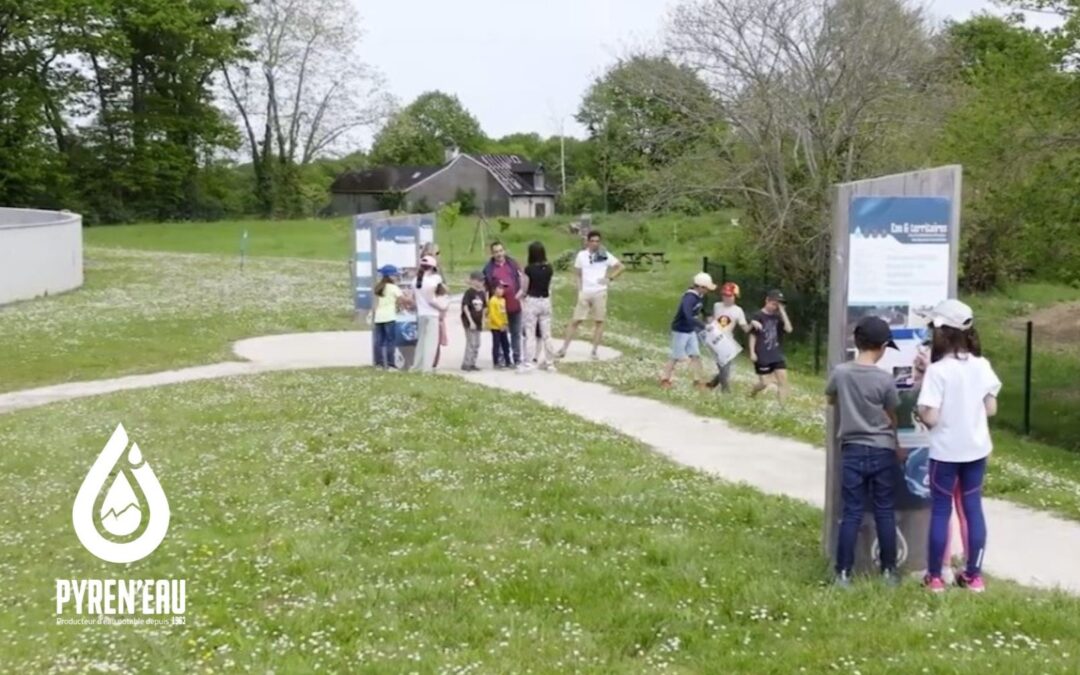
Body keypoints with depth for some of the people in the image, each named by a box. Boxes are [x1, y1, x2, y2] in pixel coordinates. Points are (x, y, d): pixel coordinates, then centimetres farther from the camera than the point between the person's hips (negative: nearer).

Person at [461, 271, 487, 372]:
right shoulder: (469, 293, -11)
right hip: (469, 322, -7)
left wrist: (482, 322, 10)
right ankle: (466, 364, -5)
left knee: (477, 344, 9)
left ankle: (472, 364, 16)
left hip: (478, 322, 7)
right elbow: (465, 307, -14)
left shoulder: (482, 294, 8)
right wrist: (471, 321, -17)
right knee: (471, 343, -9)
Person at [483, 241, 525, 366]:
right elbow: (485, 287, 0)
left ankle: (517, 358, 17)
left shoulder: (513, 264, 7)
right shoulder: (489, 268, -1)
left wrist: (521, 290, -7)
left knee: (516, 332, 10)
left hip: (514, 304, 2)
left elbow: (521, 278, 9)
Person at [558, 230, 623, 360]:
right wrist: (579, 291, 2)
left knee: (599, 321, 3)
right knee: (576, 320, -1)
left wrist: (610, 278, -8)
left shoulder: (604, 255, -3)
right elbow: (579, 275, 11)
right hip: (585, 293, 0)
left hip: (600, 292, 0)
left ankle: (595, 351, 11)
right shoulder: (581, 255, 2)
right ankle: (564, 348, 3)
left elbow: (620, 267, 3)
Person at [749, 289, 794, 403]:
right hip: (762, 357, -4)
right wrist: (752, 352, -10)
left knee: (783, 380, -6)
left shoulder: (777, 317, 5)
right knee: (764, 383, -1)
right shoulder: (758, 316, -6)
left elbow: (789, 329, -10)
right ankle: (750, 396, 30)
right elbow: (753, 335, -5)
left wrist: (783, 312, -11)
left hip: (777, 355, 4)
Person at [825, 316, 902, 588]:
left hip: (853, 451, 1)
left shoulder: (840, 372, -7)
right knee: (885, 513, 9)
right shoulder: (885, 379, -11)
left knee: (851, 513, 5)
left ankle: (843, 573, 5)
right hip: (882, 451, -1)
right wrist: (896, 446, 19)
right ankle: (889, 571, 17)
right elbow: (891, 418, 2)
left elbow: (831, 400, 14)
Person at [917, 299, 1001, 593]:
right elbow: (991, 409, 3)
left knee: (940, 510, 8)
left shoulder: (938, 370, -18)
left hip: (946, 451, -4)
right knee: (973, 508, 14)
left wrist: (919, 410, 1)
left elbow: (930, 417, -20)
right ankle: (974, 575, 21)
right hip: (977, 449, 4)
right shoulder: (982, 366, -3)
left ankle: (935, 577, 15)